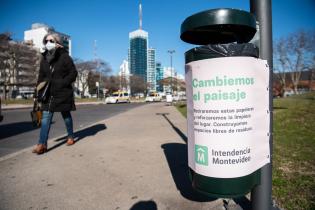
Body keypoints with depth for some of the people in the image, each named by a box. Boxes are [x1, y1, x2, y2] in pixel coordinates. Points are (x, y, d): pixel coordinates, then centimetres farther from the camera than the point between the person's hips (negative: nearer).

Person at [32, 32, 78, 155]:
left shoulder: (64, 56, -6)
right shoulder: (44, 58, 10)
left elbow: (73, 73, -8)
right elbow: (41, 76, 14)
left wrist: (62, 83, -17)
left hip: (63, 92, -4)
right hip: (48, 93, 5)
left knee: (66, 115, 10)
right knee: (46, 116, -2)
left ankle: (70, 137, 29)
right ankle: (42, 144, -1)